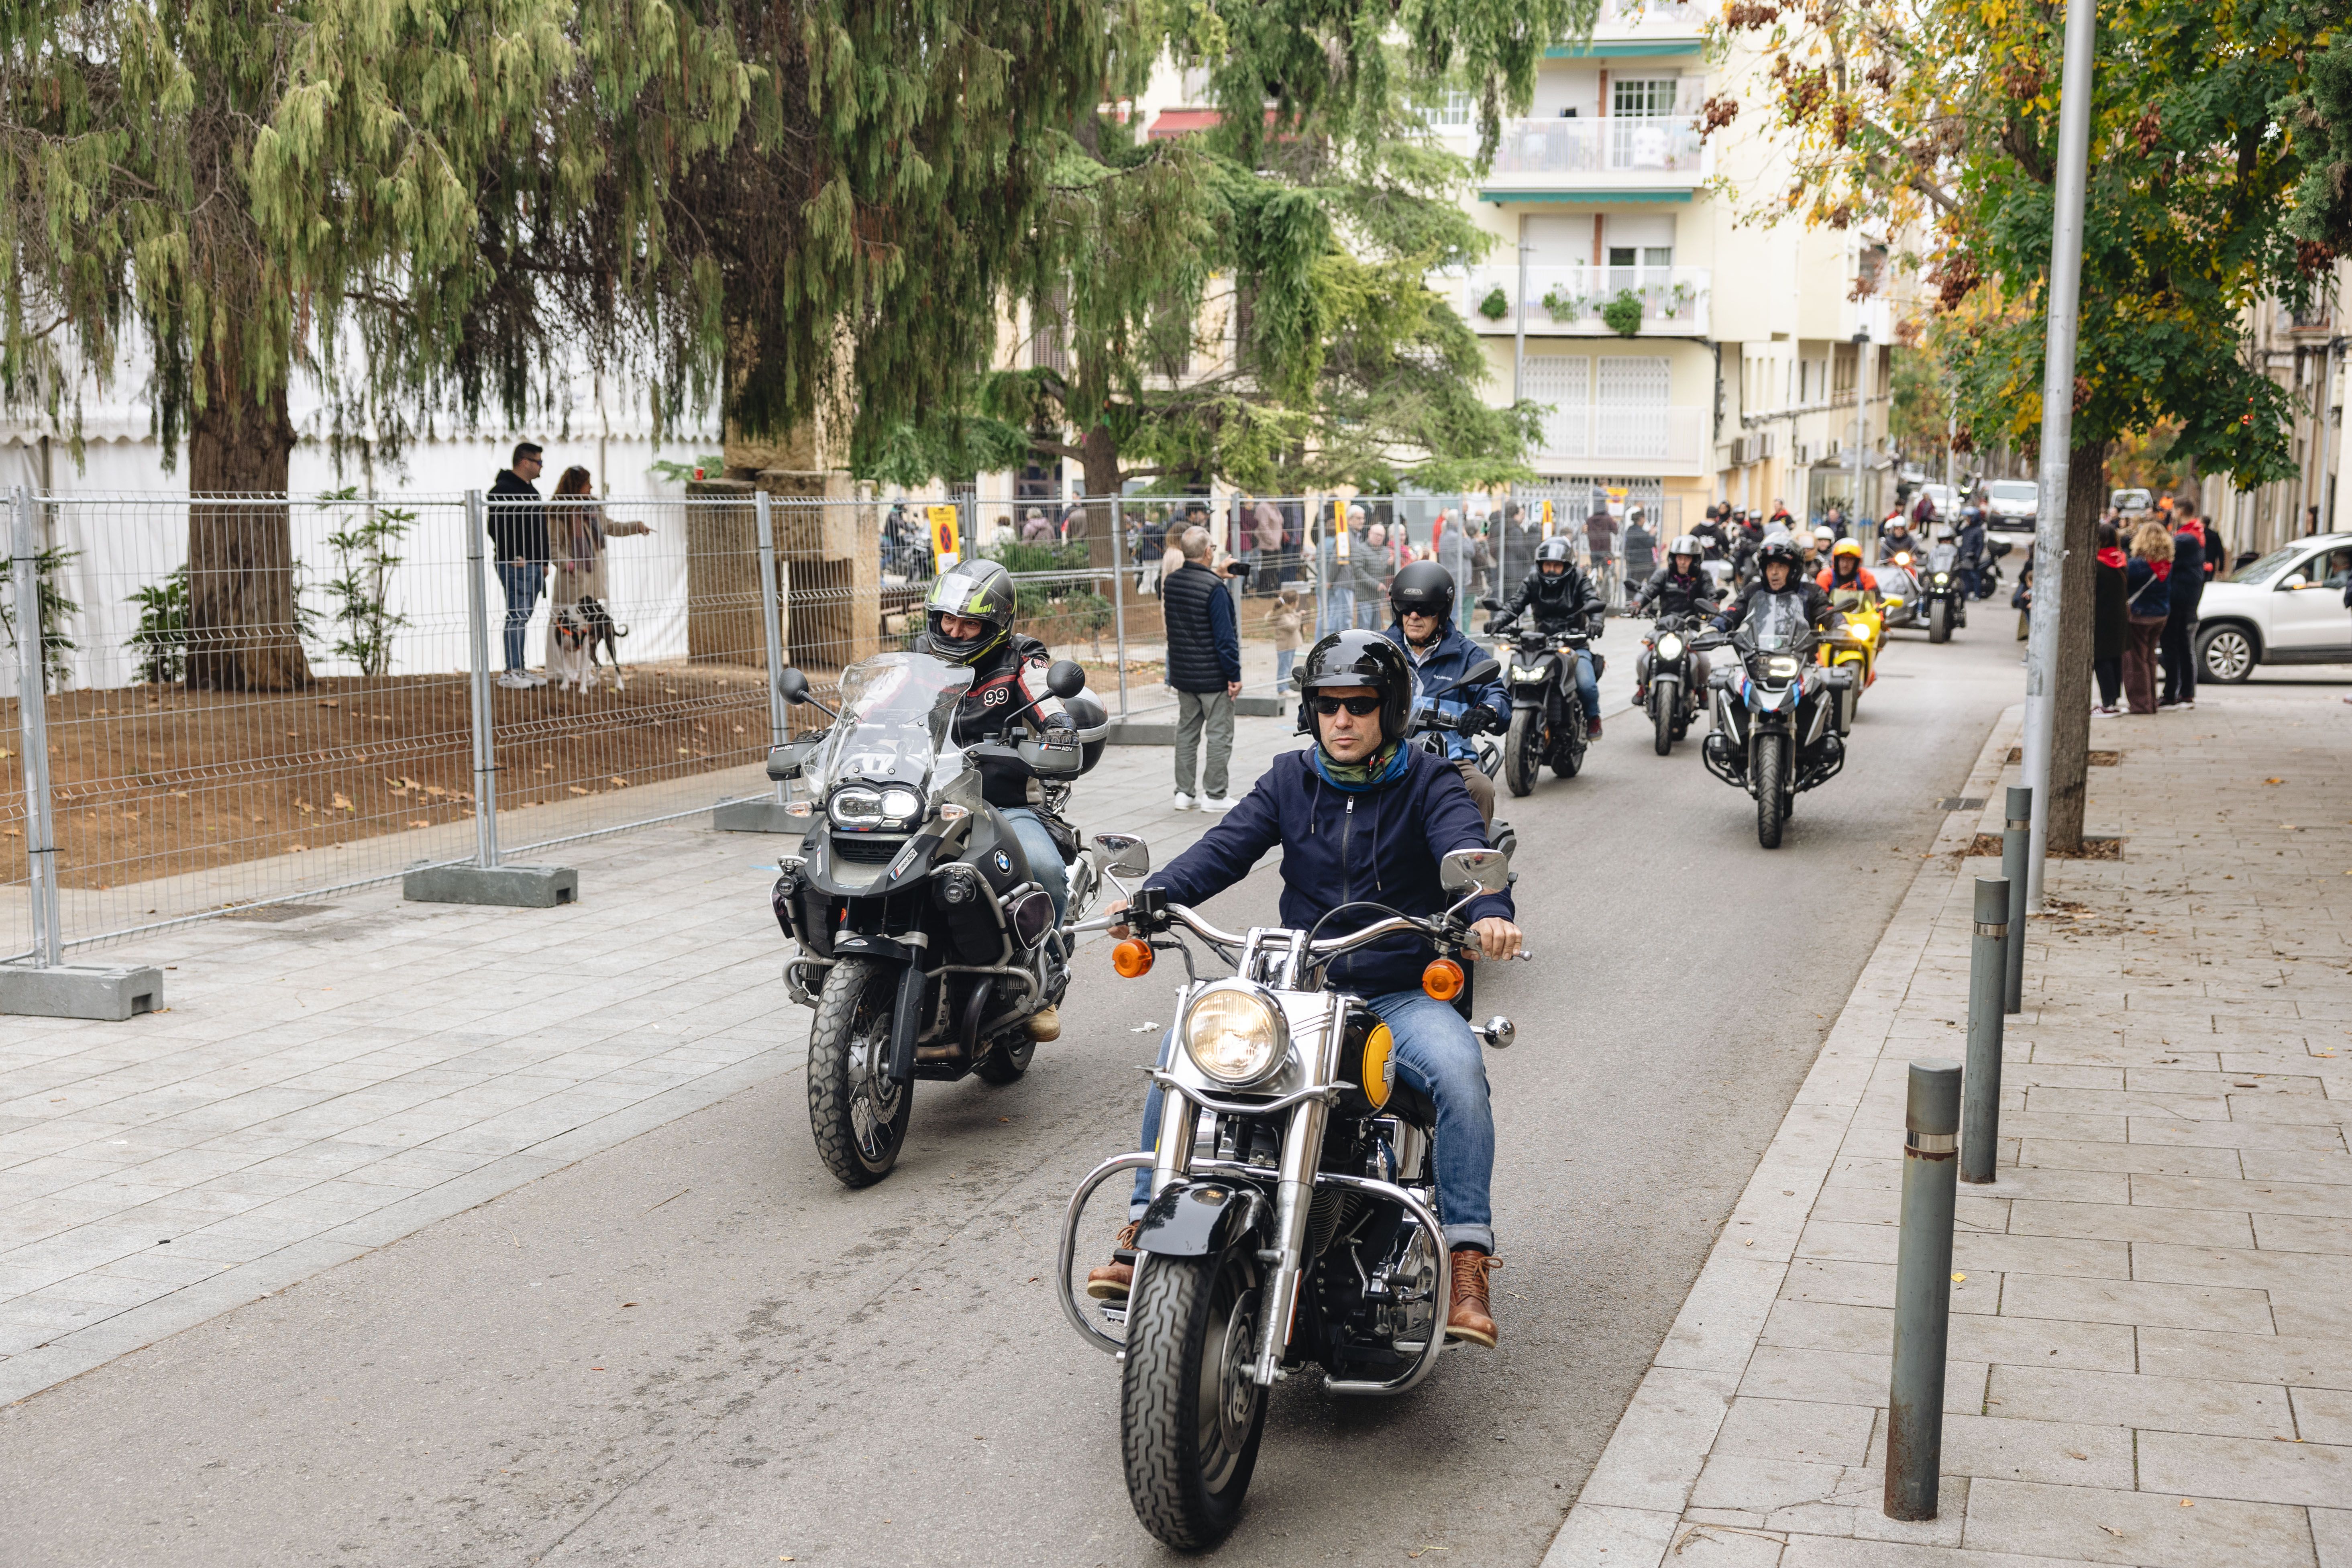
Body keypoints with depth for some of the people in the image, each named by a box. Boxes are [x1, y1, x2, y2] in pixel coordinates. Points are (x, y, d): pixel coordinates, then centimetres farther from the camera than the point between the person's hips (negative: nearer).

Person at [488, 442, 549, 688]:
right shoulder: (503, 489, -9)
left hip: (534, 566, 9)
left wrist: (544, 562, 20)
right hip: (517, 565, -9)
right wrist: (513, 556, -20)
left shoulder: (531, 490, 20)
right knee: (517, 616, -10)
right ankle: (510, 672, -8)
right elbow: (496, 527, -17)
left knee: (522, 618, 10)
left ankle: (519, 669, 13)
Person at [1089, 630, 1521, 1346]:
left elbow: (1466, 846, -17)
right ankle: (1144, 1233, -9)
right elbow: (1226, 847, -3)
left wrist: (1489, 912, -40)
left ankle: (1468, 1260, -25)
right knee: (1182, 1044, -17)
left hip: (1402, 995, -3)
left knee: (1459, 1071, -32)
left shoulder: (1428, 782, 2)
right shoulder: (1290, 779, 11)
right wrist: (1151, 897, -23)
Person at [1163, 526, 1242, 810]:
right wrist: (1234, 675, -13)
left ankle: (1184, 792, 18)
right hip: (1213, 676, -7)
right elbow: (1224, 636, -20)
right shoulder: (1214, 587, -20)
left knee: (1186, 731, 15)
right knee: (1220, 734, 3)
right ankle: (1214, 795, 6)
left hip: (1183, 674, 7)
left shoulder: (1170, 582, 2)